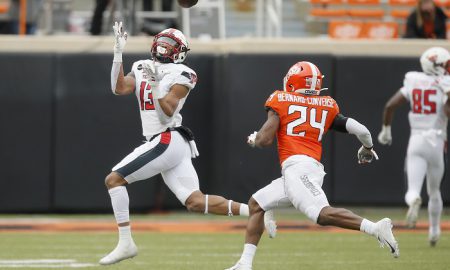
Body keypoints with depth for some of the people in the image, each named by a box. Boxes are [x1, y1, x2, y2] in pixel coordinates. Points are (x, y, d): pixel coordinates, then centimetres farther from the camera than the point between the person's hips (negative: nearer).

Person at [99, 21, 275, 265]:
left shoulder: (180, 75, -5)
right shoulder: (142, 69, 18)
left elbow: (167, 112, -13)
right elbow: (119, 88, 4)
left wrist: (155, 85, -21)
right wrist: (118, 53, 0)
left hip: (168, 141, -8)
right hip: (166, 144, 8)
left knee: (113, 179, -9)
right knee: (195, 202, 0)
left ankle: (125, 243, -8)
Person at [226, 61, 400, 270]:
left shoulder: (281, 101, 6)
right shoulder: (327, 107, 19)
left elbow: (265, 140, -2)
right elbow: (361, 131, 12)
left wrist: (253, 139, 23)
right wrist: (367, 150, 35)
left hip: (296, 166, -7)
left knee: (322, 214, -25)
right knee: (256, 204, 20)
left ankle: (375, 228, -41)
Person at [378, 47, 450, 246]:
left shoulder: (413, 82, 5)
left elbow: (390, 106, 0)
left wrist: (386, 130, 13)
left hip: (415, 141, 1)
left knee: (413, 190, -6)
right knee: (434, 191, 20)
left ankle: (414, 200, -41)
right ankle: (434, 232, 28)